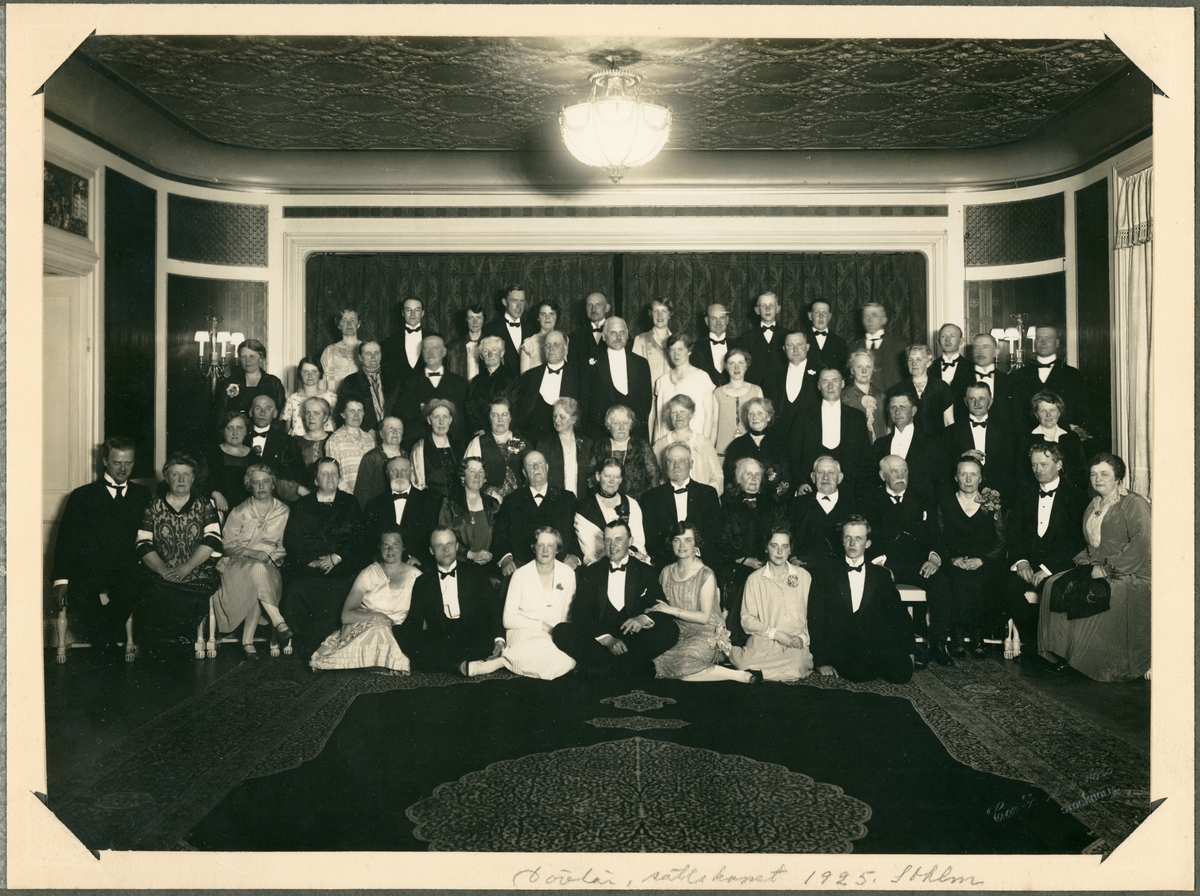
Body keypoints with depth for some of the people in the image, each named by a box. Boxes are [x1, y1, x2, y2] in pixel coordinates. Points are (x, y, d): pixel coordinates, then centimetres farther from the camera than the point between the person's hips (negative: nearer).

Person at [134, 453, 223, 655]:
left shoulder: (204, 506, 11)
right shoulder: (153, 507, 12)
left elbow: (212, 541, -2)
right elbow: (144, 545, 3)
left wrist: (186, 567, -15)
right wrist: (162, 569, -15)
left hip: (198, 571, 0)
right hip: (159, 573, 1)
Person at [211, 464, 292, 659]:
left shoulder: (284, 511, 10)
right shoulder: (240, 512, 7)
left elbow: (285, 546, 11)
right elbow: (227, 545, 3)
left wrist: (272, 557, -9)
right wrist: (250, 552, -14)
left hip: (269, 566, 1)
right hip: (238, 564, -1)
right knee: (258, 570, -38)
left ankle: (247, 641, -32)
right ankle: (279, 624, -41)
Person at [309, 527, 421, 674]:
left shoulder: (415, 576, 6)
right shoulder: (368, 574, 3)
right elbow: (346, 615, -5)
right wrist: (378, 616, -15)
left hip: (398, 633, 0)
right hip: (362, 632, 0)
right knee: (378, 628, -34)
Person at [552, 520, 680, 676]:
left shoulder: (645, 572, 14)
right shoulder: (590, 572, 13)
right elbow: (580, 614, 2)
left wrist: (644, 618, -19)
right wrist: (607, 639, -15)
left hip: (634, 638, 0)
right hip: (598, 640, 0)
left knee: (670, 629, -27)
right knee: (561, 631, -26)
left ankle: (606, 668, -31)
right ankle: (632, 666, -31)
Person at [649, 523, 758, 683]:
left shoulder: (706, 575, -9)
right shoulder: (666, 572, 8)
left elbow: (704, 617, -12)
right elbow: (658, 603, 19)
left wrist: (671, 610, -15)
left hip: (705, 633, -6)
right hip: (678, 632, 6)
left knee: (681, 665, -32)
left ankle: (741, 675, -18)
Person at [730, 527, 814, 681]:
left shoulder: (804, 576, 11)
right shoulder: (754, 579, 6)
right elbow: (747, 619, 1)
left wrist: (803, 637, -6)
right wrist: (775, 634, -10)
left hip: (795, 645, 2)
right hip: (763, 642, -2)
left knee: (797, 667, -34)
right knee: (745, 664, -34)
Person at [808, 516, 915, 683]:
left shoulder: (881, 575, 15)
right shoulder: (825, 574, 8)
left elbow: (898, 615, 14)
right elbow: (815, 619, 4)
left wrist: (907, 651, 1)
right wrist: (821, 662, -4)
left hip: (875, 645, 2)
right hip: (839, 648, -2)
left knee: (902, 673, -25)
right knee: (859, 674, -32)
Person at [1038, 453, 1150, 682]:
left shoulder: (1134, 504, -6)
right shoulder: (1093, 506, 18)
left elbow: (1141, 545, -17)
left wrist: (1107, 569, -18)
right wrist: (1084, 562, 0)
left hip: (1130, 576, -7)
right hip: (1096, 571, 7)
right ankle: (1061, 654, -11)